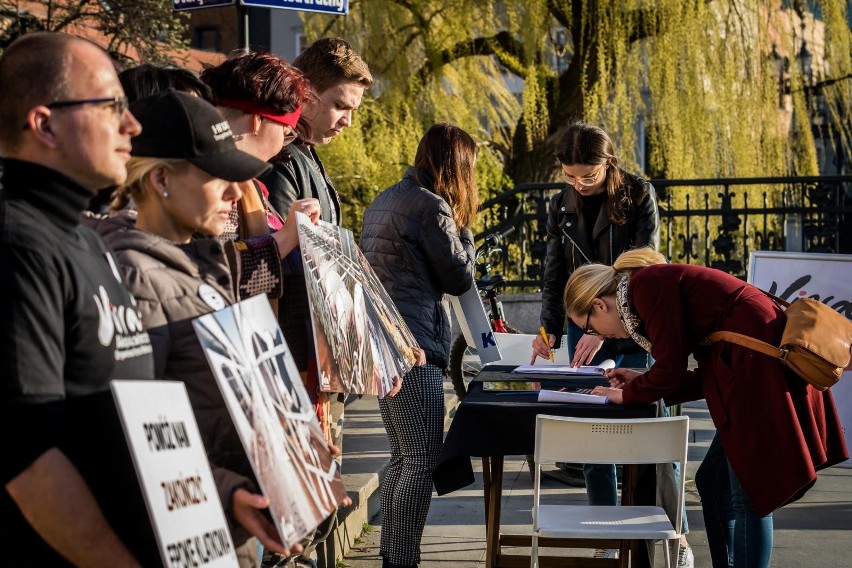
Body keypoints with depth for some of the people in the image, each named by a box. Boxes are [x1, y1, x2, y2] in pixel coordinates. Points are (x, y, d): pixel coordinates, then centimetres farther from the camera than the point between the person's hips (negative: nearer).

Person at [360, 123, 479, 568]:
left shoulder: (382, 201, 16)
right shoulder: (431, 206, -12)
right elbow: (459, 278, -5)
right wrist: (463, 226, 7)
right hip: (413, 344, -10)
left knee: (403, 457, 15)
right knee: (424, 459, -6)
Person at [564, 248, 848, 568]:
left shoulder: (647, 284, -9)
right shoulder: (660, 284, 19)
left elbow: (670, 370, -10)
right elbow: (710, 377, 20)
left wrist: (626, 394, 7)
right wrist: (641, 382, 18)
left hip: (764, 364, -10)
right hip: (759, 366, 10)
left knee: (747, 494, -5)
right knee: (713, 482, 15)